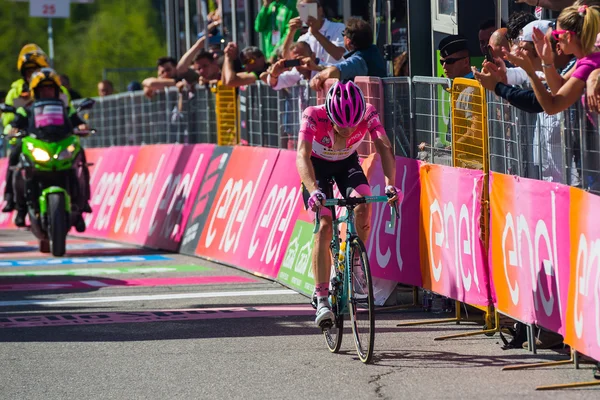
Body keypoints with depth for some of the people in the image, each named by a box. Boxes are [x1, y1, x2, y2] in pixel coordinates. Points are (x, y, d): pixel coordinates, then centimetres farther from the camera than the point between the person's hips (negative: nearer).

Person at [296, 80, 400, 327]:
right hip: (318, 165, -2)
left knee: (364, 206, -26)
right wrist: (313, 191, -59)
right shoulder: (313, 116, -35)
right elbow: (302, 155, -44)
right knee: (324, 225, -20)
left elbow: (384, 148, -35)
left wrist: (390, 184, -51)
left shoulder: (368, 114, -29)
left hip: (347, 163, 2)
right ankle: (322, 300, -20)